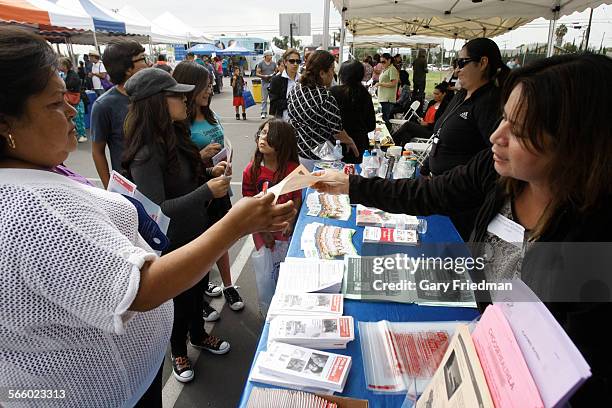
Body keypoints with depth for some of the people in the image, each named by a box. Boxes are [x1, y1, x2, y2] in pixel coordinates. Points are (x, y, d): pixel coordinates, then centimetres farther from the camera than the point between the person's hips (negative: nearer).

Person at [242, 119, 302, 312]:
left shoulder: (292, 168, -10)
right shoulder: (252, 170, -9)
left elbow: (297, 198, -4)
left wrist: (290, 223, -16)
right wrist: (263, 230, -9)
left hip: (286, 228, 0)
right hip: (262, 228, 0)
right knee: (265, 273, 9)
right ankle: (268, 314, 33)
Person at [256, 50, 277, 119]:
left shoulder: (273, 64, 10)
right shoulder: (261, 64, 3)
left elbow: (276, 72, 18)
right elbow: (257, 73, 0)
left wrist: (274, 75, -4)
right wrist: (264, 76, -14)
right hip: (264, 82, -2)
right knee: (264, 98, 0)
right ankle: (264, 112, 6)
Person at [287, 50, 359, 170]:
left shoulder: (294, 90, 2)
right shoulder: (326, 99, -21)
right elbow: (337, 132, -14)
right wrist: (351, 142, 4)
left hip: (293, 151, 7)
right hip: (315, 159, -7)